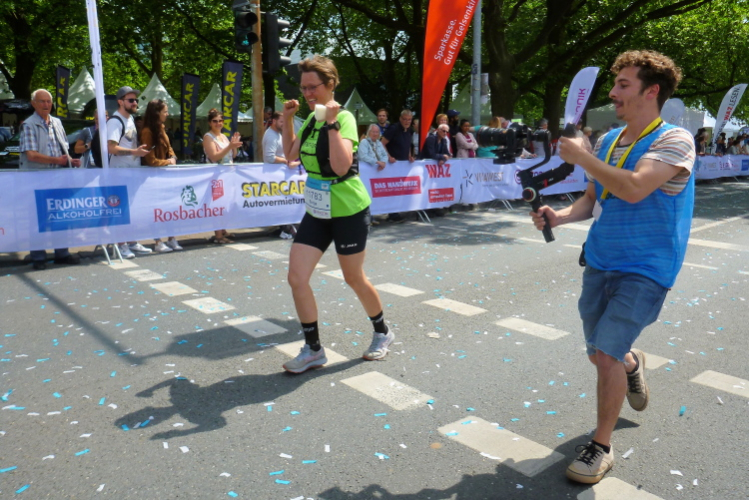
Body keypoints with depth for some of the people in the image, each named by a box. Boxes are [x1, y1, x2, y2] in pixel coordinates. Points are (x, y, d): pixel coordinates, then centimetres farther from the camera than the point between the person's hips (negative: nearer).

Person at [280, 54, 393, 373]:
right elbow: (290, 154, 15)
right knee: (297, 278, -2)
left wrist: (332, 123, -31)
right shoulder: (311, 119, 6)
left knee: (354, 278, 8)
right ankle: (313, 349, 14)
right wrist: (287, 119, 6)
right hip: (317, 212, 7)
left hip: (348, 212, -7)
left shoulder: (344, 118, -17)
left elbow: (341, 166, -30)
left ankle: (382, 333, 35)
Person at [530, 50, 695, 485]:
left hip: (645, 270, -6)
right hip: (600, 264, 6)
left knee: (606, 353, -14)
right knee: (601, 354, 15)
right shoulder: (609, 140, 7)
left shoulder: (674, 140, -13)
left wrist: (580, 156, -22)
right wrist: (560, 217, -7)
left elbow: (634, 189, -30)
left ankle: (602, 446, 7)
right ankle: (632, 364, 52)